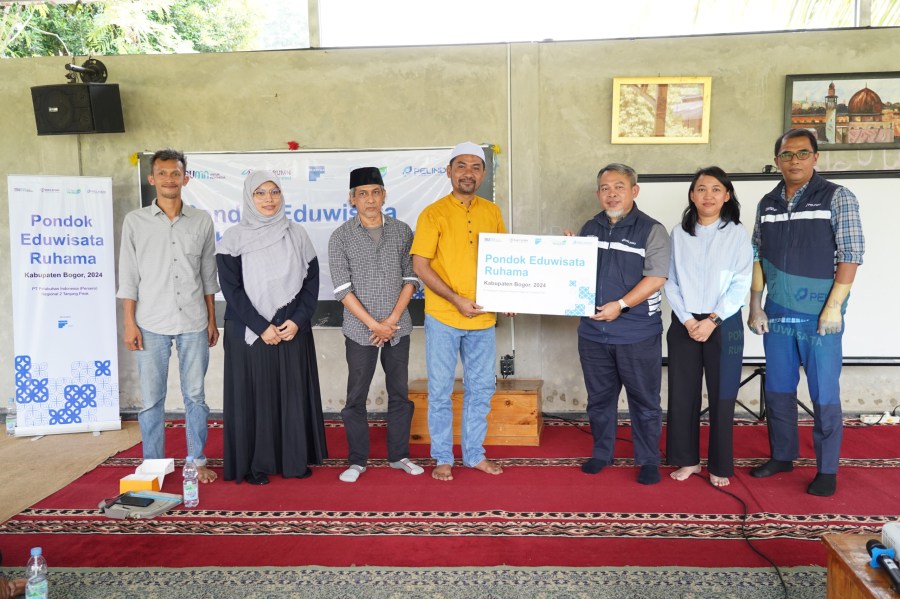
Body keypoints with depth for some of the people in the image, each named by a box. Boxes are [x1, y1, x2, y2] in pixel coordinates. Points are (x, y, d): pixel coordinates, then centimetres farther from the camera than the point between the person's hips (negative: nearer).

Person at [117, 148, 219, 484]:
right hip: (151, 324, -1)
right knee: (151, 399, 5)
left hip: (193, 324, 1)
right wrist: (130, 323, -3)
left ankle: (197, 462, 18)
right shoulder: (135, 221, 2)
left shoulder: (202, 221, 6)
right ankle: (153, 466, 17)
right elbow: (128, 277, 2)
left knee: (195, 396, 6)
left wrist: (212, 320, 8)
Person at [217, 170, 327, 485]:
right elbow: (231, 288, -5)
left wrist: (296, 321, -8)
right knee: (254, 396, 2)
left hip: (293, 330, 2)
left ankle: (295, 460, 18)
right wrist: (261, 327, -12)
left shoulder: (296, 234, 6)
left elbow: (311, 280, 4)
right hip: (248, 332, -2)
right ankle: (255, 464, 13)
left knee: (293, 394, 6)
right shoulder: (234, 238, -1)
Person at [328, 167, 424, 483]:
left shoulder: (402, 231, 3)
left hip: (398, 327, 2)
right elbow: (342, 289, -8)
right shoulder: (341, 237, -3)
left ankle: (399, 455, 25)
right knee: (356, 397, 5)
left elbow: (411, 278, 2)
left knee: (400, 393, 10)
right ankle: (357, 460, 19)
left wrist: (391, 320, -8)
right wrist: (374, 325, -12)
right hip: (359, 330, -2)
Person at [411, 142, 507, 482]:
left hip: (483, 317, 4)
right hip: (443, 317, -4)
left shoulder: (492, 212, 7)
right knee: (440, 390, 6)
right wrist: (456, 300, -16)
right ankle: (442, 458, 21)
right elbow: (419, 266, -10)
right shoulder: (434, 213, -6)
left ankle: (474, 453, 28)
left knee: (481, 388, 12)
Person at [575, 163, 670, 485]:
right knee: (599, 398, 15)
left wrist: (620, 305, -21)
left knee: (644, 401, 7)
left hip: (638, 335, -4)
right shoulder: (590, 228, 10)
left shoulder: (651, 230, -5)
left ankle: (648, 461, 22)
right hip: (593, 331, 5)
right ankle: (601, 454, 31)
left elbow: (656, 278, -14)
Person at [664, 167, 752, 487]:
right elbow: (670, 282, 2)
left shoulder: (737, 233, -1)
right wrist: (687, 320, -9)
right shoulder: (679, 233, 5)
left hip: (724, 325, -2)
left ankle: (720, 466, 17)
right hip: (685, 324, 2)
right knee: (682, 395, 5)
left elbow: (740, 284, -6)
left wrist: (712, 320, -14)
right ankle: (687, 459, 20)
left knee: (722, 397, 4)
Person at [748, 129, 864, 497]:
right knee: (777, 391, 13)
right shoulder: (767, 204, 9)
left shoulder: (838, 198, -3)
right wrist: (755, 307, 6)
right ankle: (782, 456, 30)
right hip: (777, 316, 4)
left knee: (825, 397, 3)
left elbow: (851, 255, -8)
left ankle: (827, 470, 17)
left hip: (820, 316, -4)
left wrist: (834, 307, -14)